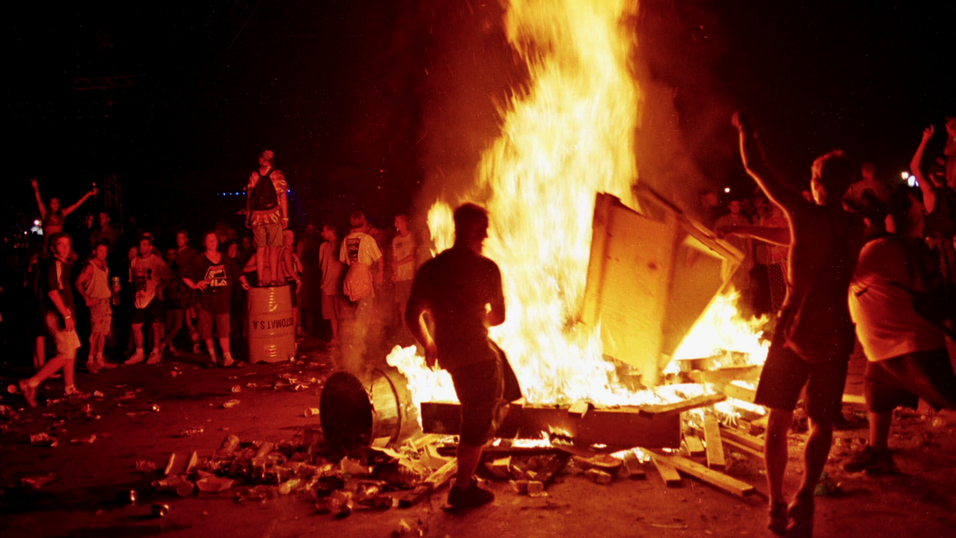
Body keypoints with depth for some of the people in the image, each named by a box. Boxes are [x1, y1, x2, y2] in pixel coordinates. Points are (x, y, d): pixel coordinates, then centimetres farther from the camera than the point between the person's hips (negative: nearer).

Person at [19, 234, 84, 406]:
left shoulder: (63, 264, 14)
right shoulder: (52, 264, -14)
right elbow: (52, 292, -23)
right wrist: (66, 315, -24)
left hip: (63, 313, 10)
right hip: (56, 315, -10)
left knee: (72, 348, 15)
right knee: (66, 354, -12)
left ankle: (69, 388, 22)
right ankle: (31, 383, -12)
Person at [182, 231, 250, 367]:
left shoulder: (226, 259, 9)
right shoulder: (199, 260, 2)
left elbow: (238, 273, 13)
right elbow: (185, 277, 7)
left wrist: (243, 282, -5)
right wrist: (194, 285, -6)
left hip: (222, 299, 0)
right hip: (206, 300, 0)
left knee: (223, 329, -6)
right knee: (207, 330, 4)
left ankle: (227, 356, -8)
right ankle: (212, 356, 16)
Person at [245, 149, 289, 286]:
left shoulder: (253, 175, 5)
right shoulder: (277, 175, -1)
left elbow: (248, 198, 5)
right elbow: (283, 197, -4)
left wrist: (248, 217, 10)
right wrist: (285, 217, -1)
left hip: (257, 216, 2)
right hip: (273, 216, -2)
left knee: (260, 249, 8)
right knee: (273, 248, 1)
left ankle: (261, 279, 6)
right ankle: (273, 279, -3)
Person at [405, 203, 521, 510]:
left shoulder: (430, 268, 4)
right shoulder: (486, 268, -10)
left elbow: (412, 316, 6)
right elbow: (498, 317, 0)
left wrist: (429, 346, 21)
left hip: (448, 354, 7)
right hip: (476, 353, -7)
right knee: (479, 421, 8)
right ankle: (463, 489, 16)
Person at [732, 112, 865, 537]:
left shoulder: (804, 213, -6)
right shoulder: (855, 229, 7)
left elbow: (756, 169, 0)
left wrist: (745, 130, 16)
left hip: (794, 328, -2)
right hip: (835, 335, 2)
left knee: (779, 419, 11)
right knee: (822, 424, 9)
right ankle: (804, 497, -13)